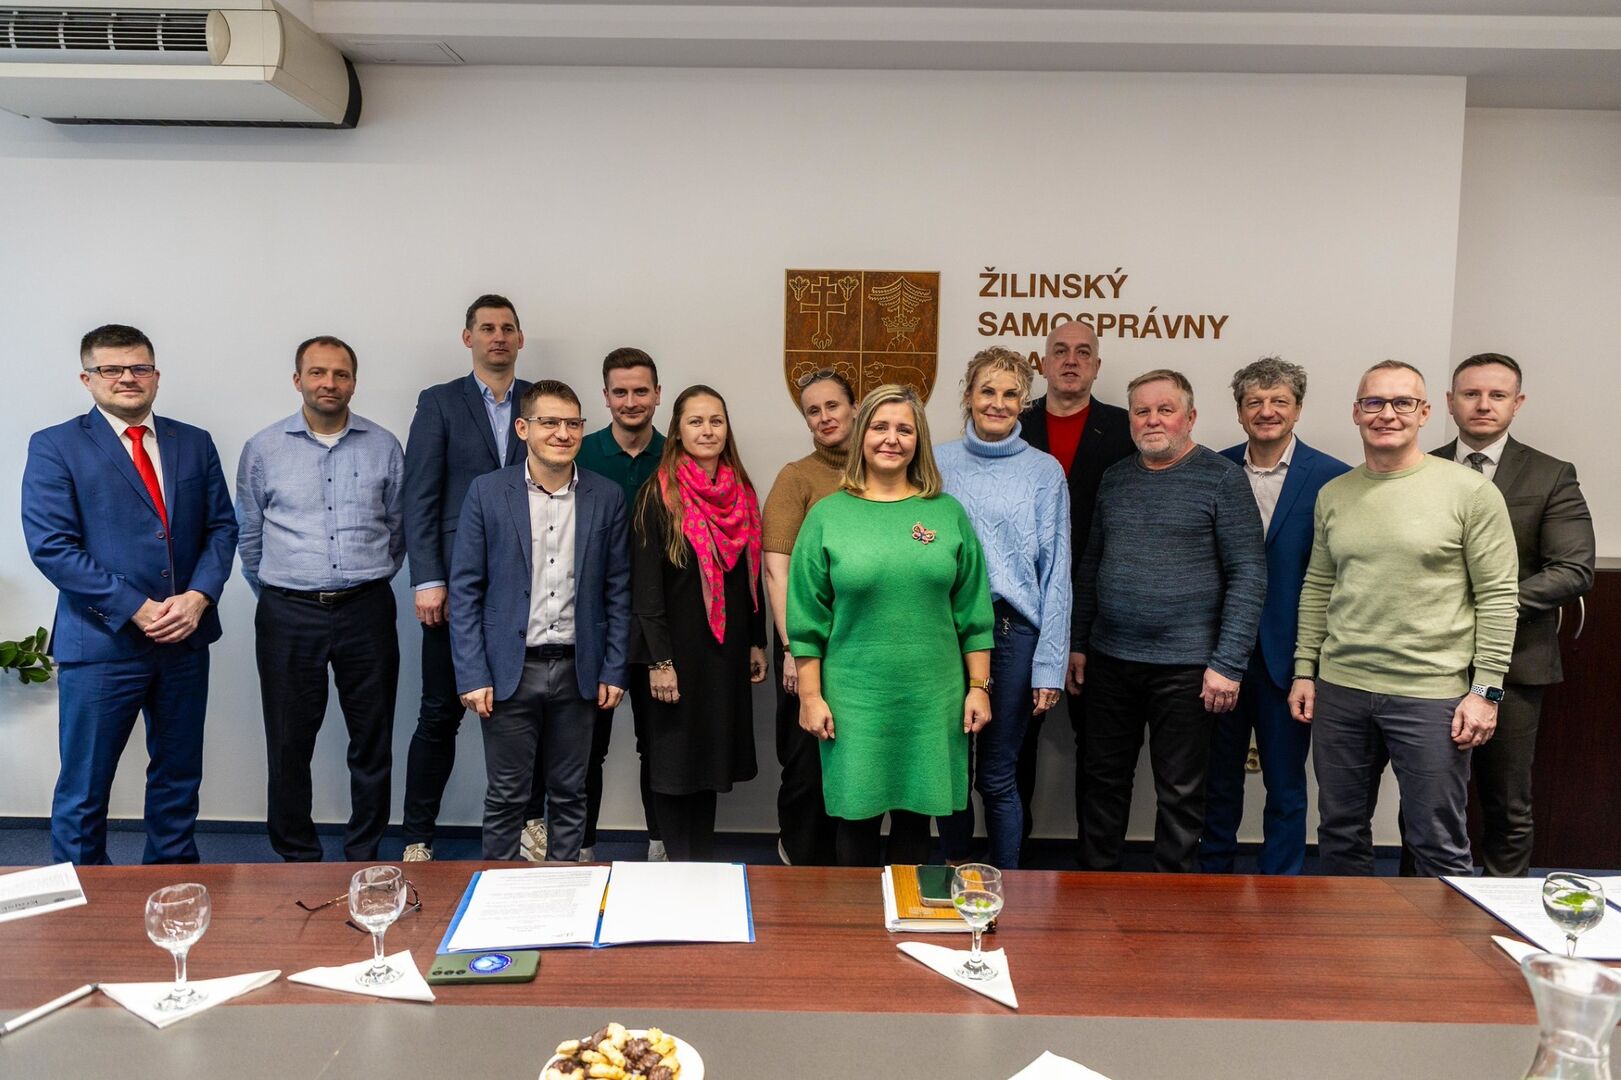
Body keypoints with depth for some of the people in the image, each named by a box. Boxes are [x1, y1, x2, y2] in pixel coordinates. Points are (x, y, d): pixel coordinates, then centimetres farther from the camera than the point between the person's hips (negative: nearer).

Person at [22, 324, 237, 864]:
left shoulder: (195, 444, 9)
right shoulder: (54, 447, -3)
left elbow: (221, 527, 7)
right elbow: (51, 546, -10)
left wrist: (198, 596, -11)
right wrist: (136, 610, -16)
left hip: (185, 638, 4)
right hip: (101, 640, -4)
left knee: (179, 777, 15)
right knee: (83, 789, 6)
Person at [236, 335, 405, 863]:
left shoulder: (384, 447, 4)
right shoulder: (263, 449, 3)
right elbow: (250, 536, 11)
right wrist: (276, 594, 13)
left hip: (366, 611, 1)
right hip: (289, 615, 0)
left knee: (372, 742, 8)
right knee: (289, 745, 7)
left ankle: (364, 856, 22)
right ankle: (297, 858, 22)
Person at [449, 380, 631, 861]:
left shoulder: (606, 497, 1)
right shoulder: (487, 492, -3)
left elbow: (617, 590, 5)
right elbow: (464, 590, -3)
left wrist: (613, 670, 1)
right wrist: (472, 675, -7)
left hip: (578, 670, 2)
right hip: (509, 669, -1)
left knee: (569, 796, 13)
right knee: (507, 798, 8)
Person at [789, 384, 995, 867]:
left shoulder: (948, 513, 4)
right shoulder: (828, 515, -1)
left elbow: (973, 612, 6)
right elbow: (806, 618, -1)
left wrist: (979, 687, 3)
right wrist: (810, 696, -4)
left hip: (931, 698, 2)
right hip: (854, 700, -1)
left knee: (915, 815, 11)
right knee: (858, 815, 7)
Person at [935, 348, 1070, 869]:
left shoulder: (1044, 471, 2)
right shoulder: (938, 463, 5)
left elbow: (1056, 572, 0)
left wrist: (1050, 665, -5)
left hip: (1014, 631, -1)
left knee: (998, 776, 6)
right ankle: (955, 872, 33)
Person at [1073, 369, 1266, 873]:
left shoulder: (1222, 478, -6)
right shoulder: (1115, 478, 9)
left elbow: (1248, 575, -9)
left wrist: (1228, 663, -14)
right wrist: (1078, 642, 12)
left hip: (1184, 666, -4)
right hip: (1109, 661, 5)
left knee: (1180, 794, 8)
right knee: (1104, 782, 13)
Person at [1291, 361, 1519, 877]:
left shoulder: (1470, 491, -5)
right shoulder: (1333, 494, 8)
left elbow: (1498, 596, -5)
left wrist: (1486, 690, -9)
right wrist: (1305, 670, 10)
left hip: (1431, 695, -4)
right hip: (1339, 690, 4)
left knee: (1439, 847, 5)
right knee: (1340, 835, 14)